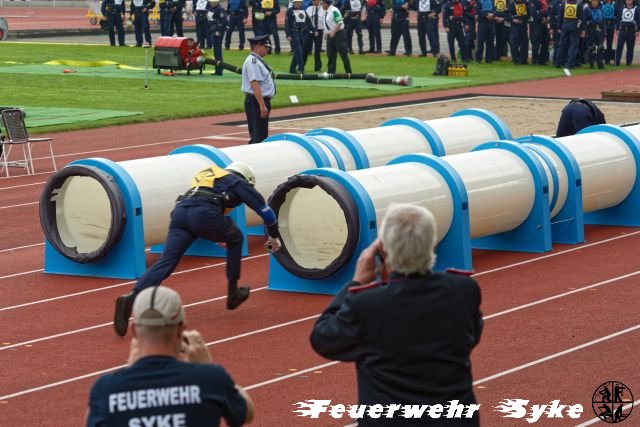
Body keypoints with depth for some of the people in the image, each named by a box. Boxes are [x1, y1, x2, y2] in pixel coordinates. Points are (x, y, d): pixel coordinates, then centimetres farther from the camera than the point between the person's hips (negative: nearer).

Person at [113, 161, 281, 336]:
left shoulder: (207, 173, 40)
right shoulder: (239, 182, 23)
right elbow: (263, 209, 23)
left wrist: (218, 235, 63)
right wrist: (274, 236, 39)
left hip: (180, 210, 5)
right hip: (204, 213, -5)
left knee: (165, 262, -7)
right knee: (235, 239, 25)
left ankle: (131, 297, -30)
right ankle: (233, 293, 30)